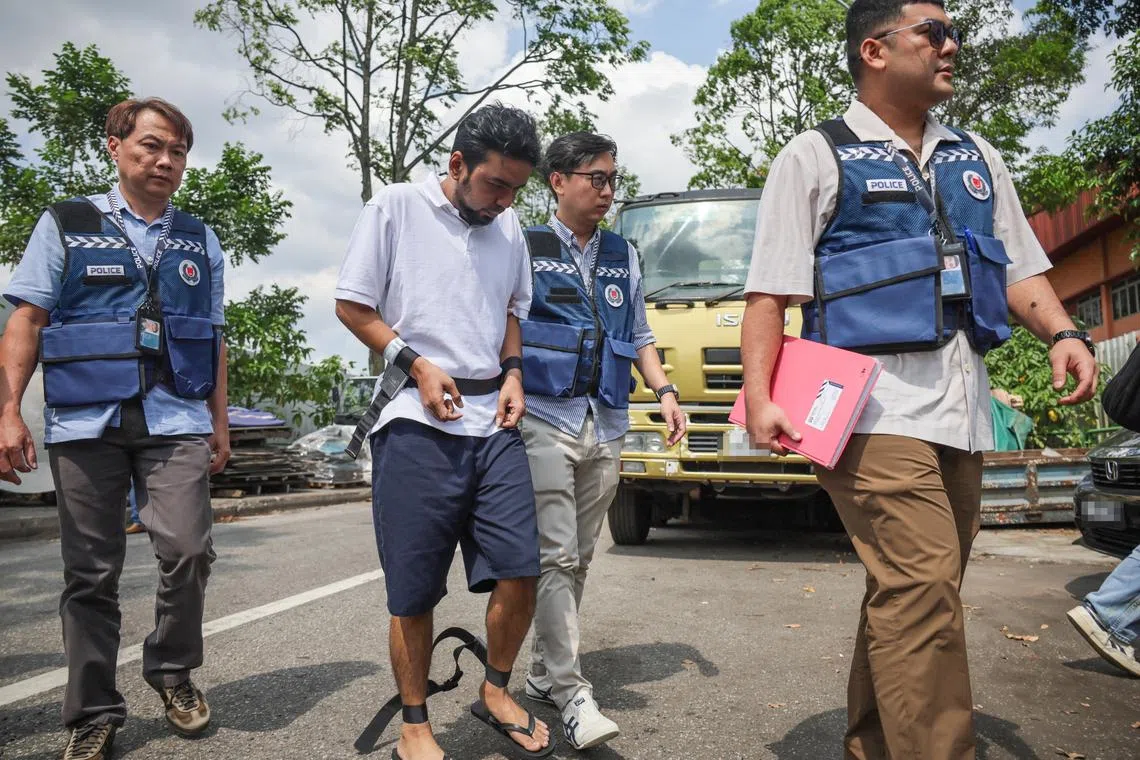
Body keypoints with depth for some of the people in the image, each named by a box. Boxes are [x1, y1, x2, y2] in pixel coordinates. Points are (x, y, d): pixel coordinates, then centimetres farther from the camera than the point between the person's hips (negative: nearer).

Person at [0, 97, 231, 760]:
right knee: (92, 573, 5)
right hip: (85, 422, -1)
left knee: (188, 551, -12)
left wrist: (220, 422, 13)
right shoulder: (65, 225, 10)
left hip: (176, 419, 1)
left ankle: (173, 671, 14)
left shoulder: (200, 242, 16)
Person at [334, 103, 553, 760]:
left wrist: (513, 373, 7)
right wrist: (417, 364, -11)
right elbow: (352, 306, 0)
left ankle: (496, 692, 26)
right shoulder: (397, 207, -1)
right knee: (414, 592, 3)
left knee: (520, 571, 2)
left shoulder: (509, 228, 14)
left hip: (494, 422, 5)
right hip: (417, 423, -4)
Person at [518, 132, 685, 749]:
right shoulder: (526, 249, 2)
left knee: (577, 558, 9)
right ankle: (571, 694, -3)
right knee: (556, 556, -8)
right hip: (545, 419, -5)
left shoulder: (624, 256, 17)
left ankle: (545, 673, 23)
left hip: (605, 426, 5)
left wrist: (663, 391, 7)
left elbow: (638, 336, 21)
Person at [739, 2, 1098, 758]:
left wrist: (1064, 333, 2)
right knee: (922, 590, -15)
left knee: (908, 595, 13)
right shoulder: (817, 156, 3)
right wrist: (759, 397, -16)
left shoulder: (976, 157, 21)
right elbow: (769, 292, -5)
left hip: (963, 409, 7)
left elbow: (1020, 266, 21)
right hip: (876, 406, -6)